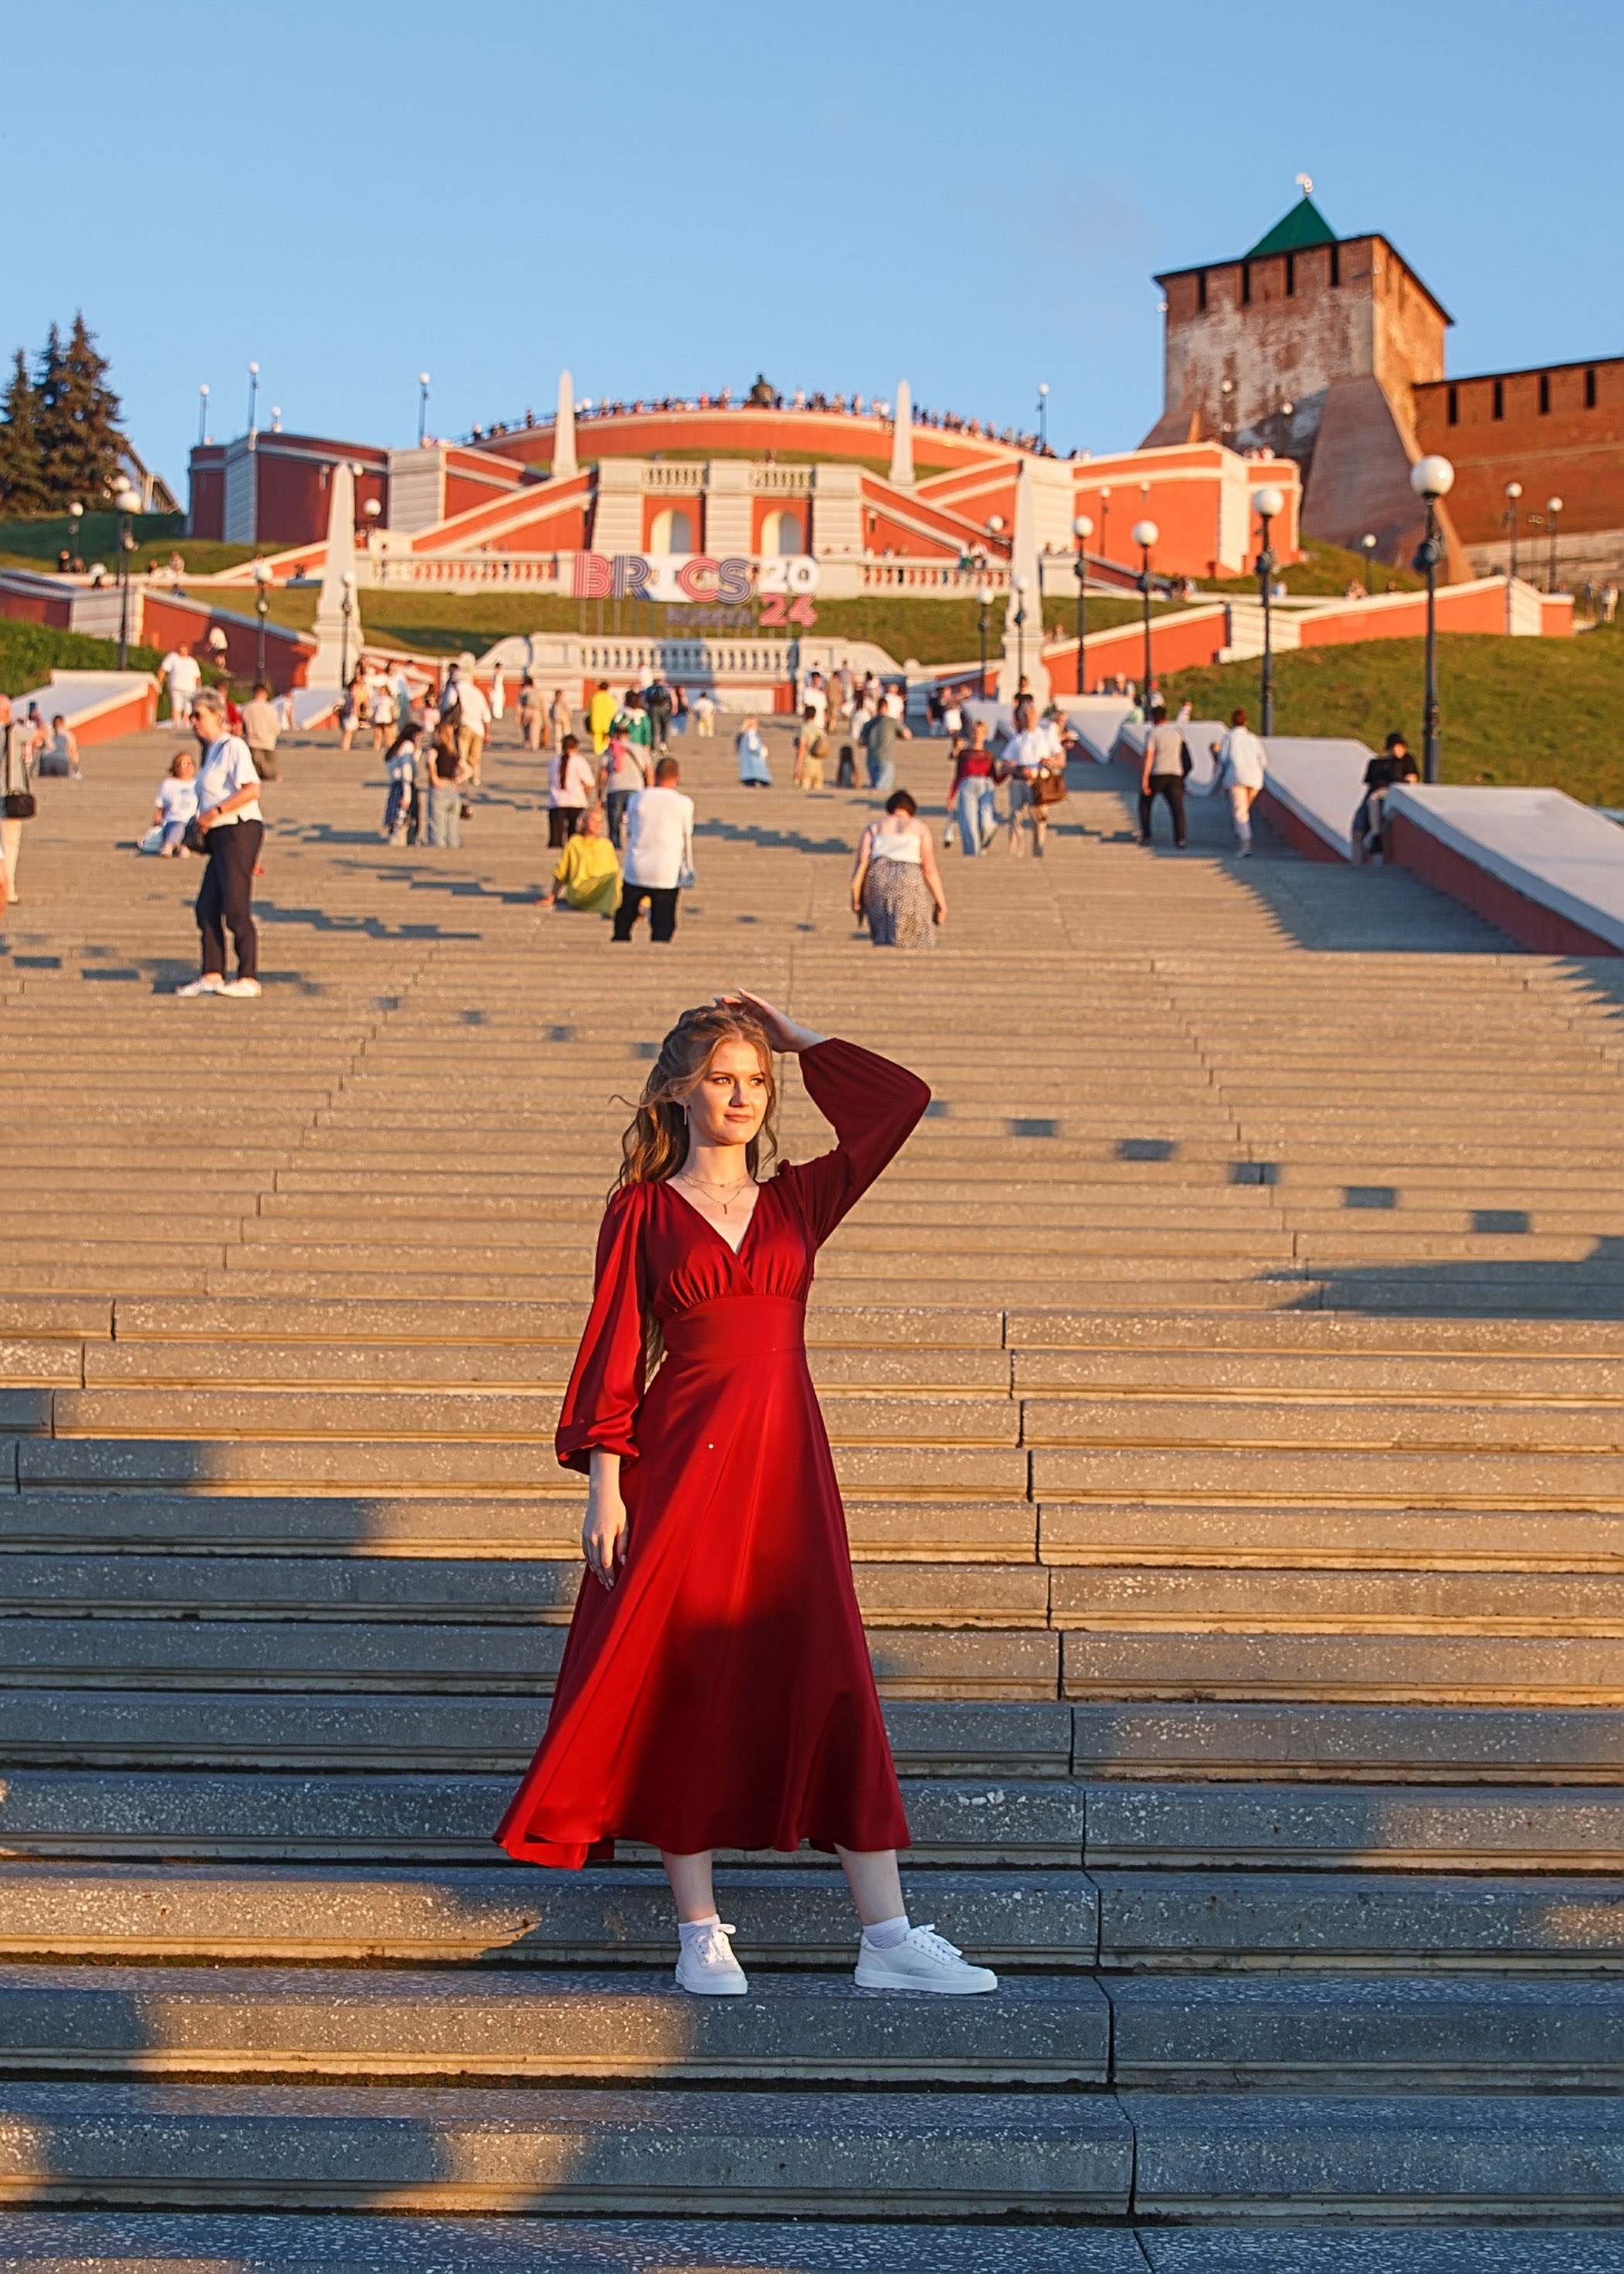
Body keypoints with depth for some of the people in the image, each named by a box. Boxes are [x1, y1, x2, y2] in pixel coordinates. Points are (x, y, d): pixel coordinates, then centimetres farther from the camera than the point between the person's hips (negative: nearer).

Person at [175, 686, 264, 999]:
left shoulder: (233, 746, -7)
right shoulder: (210, 752, 21)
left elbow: (251, 790, -20)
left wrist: (213, 814, -18)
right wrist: (202, 823, 6)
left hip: (239, 832, -9)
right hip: (219, 837, 9)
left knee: (236, 908, -9)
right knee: (207, 907, 5)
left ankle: (248, 979, -5)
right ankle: (212, 975, 8)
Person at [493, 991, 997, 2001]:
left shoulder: (797, 1202, 11)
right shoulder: (643, 1211, 3)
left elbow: (902, 1099, 4)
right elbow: (614, 1352, 0)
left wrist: (798, 1038, 11)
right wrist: (605, 1485, -8)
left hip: (787, 1462, 3)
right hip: (680, 1462, -3)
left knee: (834, 1685, 0)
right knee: (684, 1689, 2)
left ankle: (889, 1937, 2)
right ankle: (700, 1931, 13)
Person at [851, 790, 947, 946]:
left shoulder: (874, 826, 20)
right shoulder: (919, 827, 16)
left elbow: (861, 862, 7)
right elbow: (930, 870, 7)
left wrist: (855, 898, 7)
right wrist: (941, 902, 10)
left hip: (877, 879, 2)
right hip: (909, 879, -2)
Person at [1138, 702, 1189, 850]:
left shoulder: (1152, 734, -5)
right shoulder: (1176, 732, 12)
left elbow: (1149, 757, -13)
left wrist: (1144, 780, -15)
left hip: (1157, 774, -3)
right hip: (1176, 774, 3)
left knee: (1145, 803, 17)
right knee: (1177, 807, -5)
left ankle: (1146, 836, 14)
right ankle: (1180, 838, -20)